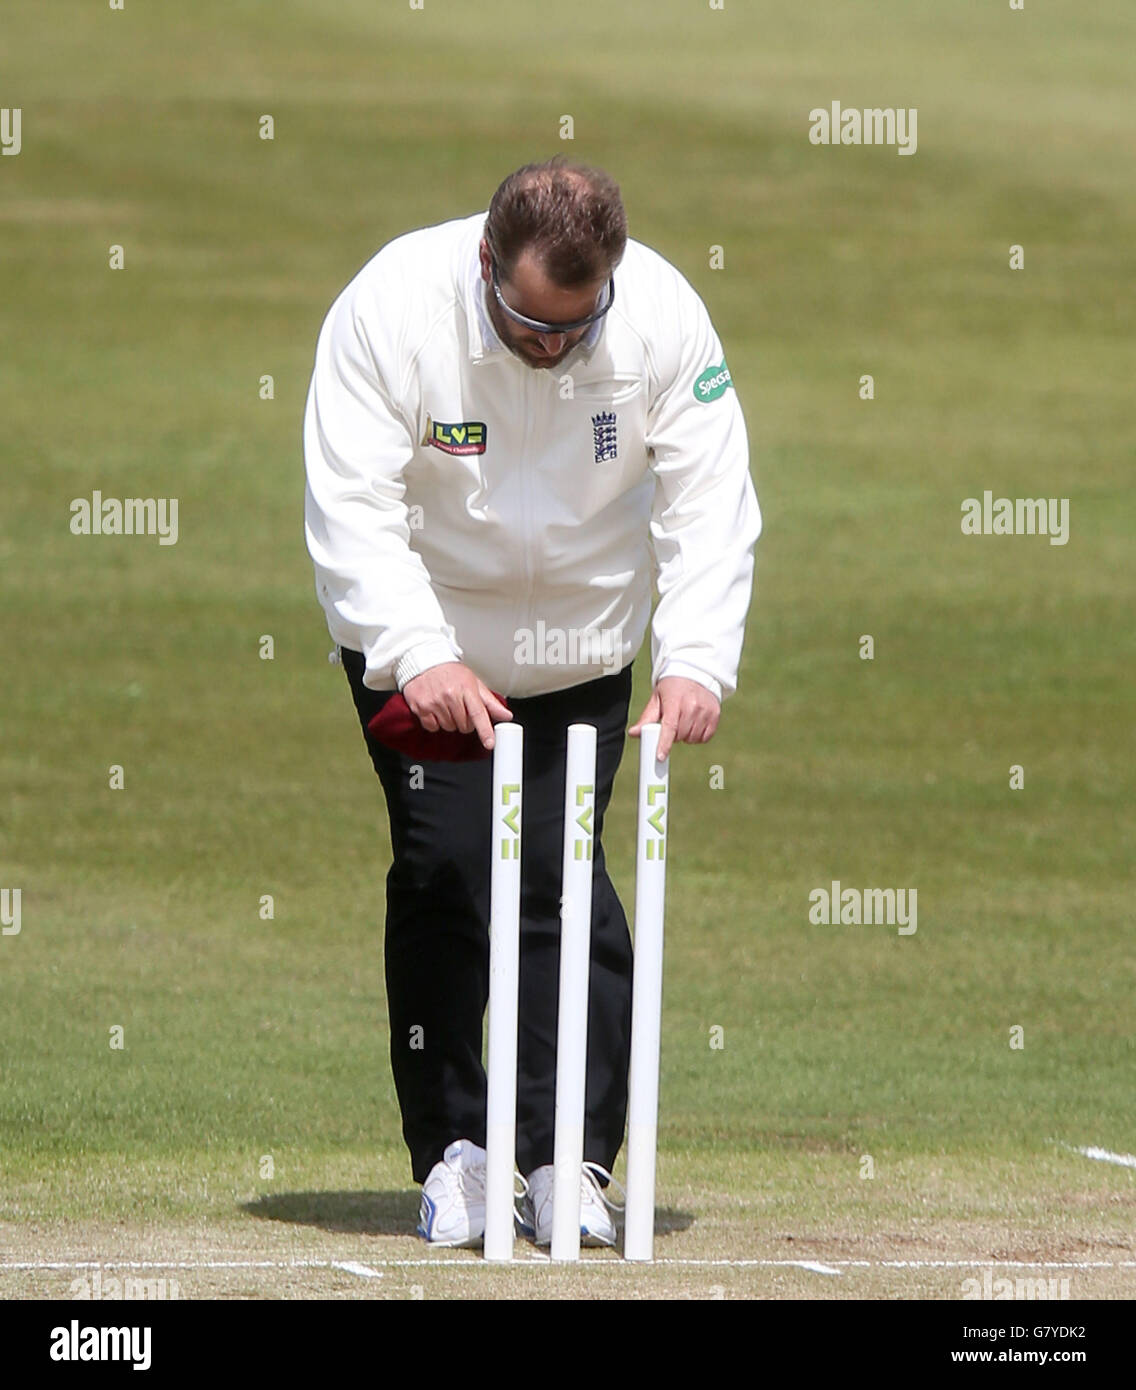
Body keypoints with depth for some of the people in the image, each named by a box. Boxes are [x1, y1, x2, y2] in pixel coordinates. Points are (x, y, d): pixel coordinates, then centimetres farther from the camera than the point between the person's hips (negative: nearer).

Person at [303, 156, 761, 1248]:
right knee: (442, 871, -9)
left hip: (580, 645, 1)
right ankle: (450, 1154, 1)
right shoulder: (393, 308, -26)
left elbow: (709, 503, -16)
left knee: (559, 875, -7)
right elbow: (351, 506, -28)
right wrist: (417, 655, -41)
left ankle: (569, 1159, -3)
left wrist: (697, 660, -30)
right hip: (421, 635, -1)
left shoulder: (663, 315, -20)